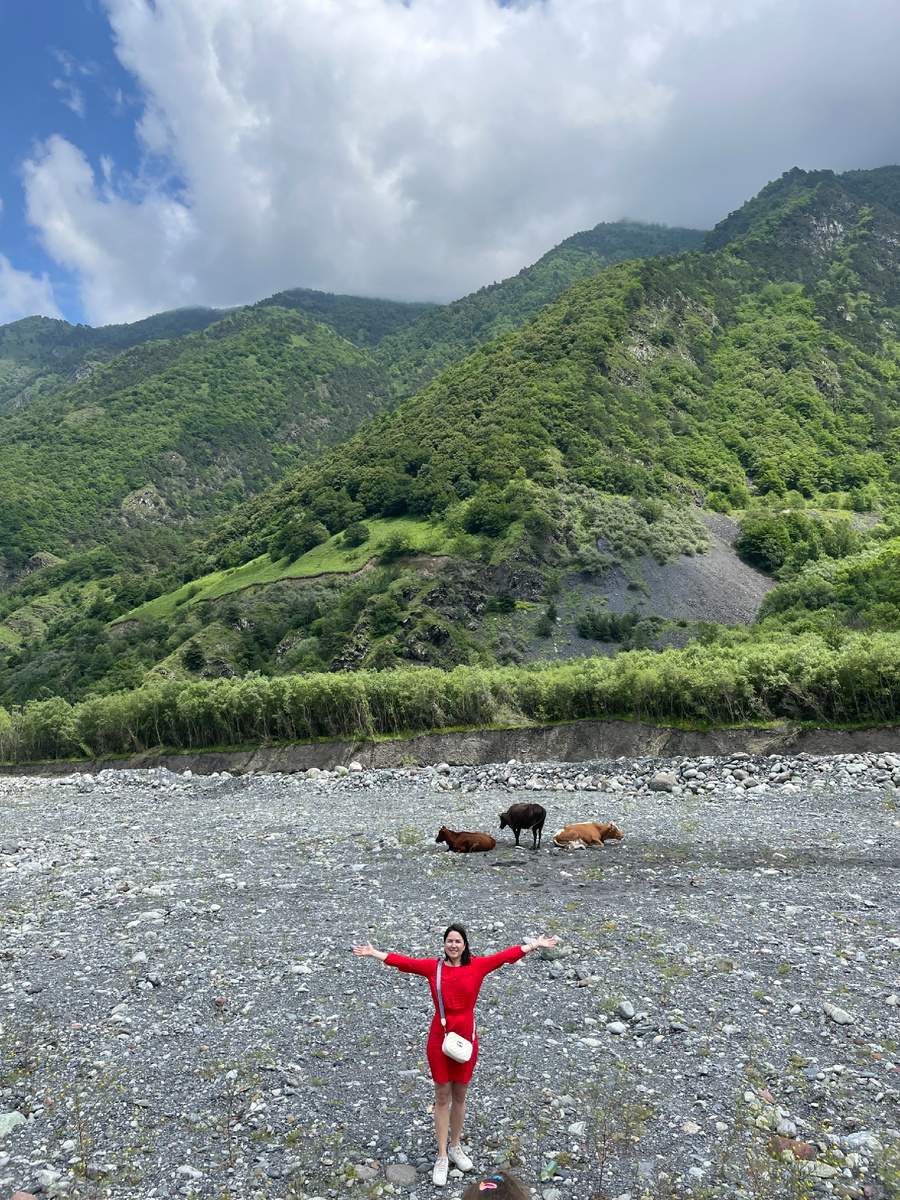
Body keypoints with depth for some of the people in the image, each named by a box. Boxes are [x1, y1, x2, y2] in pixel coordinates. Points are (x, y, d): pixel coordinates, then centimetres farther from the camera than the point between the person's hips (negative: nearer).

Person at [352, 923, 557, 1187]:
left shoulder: (478, 966, -6)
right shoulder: (433, 967, -7)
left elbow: (506, 955, -7)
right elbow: (403, 961, -7)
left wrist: (535, 944, -7)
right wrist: (373, 953, -9)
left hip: (466, 1037, 1)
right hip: (439, 1037, -1)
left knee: (459, 1095, 16)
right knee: (442, 1096, 9)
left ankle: (455, 1147, 36)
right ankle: (442, 1157, 22)